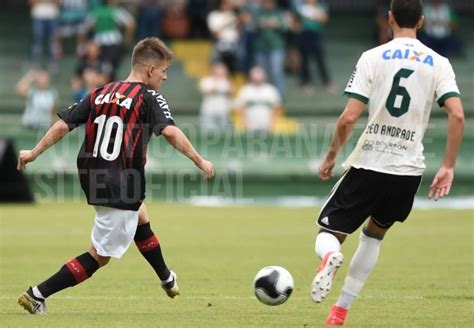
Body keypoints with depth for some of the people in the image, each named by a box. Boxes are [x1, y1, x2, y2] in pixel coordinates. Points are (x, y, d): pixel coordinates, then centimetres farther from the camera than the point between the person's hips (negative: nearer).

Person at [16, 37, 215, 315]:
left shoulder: (99, 94, 7)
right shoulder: (150, 98, -9)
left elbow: (62, 126, 5)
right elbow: (171, 132, -24)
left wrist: (33, 153, 14)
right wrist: (200, 161, -15)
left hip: (94, 181, 8)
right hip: (122, 190, -8)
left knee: (141, 219, 32)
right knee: (99, 256, 0)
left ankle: (167, 280, 50)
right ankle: (38, 295, -6)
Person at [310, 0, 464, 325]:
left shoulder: (373, 57, -3)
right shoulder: (438, 63, 3)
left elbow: (349, 117, -9)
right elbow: (457, 115, -10)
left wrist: (331, 156, 5)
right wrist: (448, 167, -3)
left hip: (368, 164, -3)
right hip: (409, 170, 3)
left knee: (329, 234, 8)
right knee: (374, 234, 26)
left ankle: (330, 256, -30)